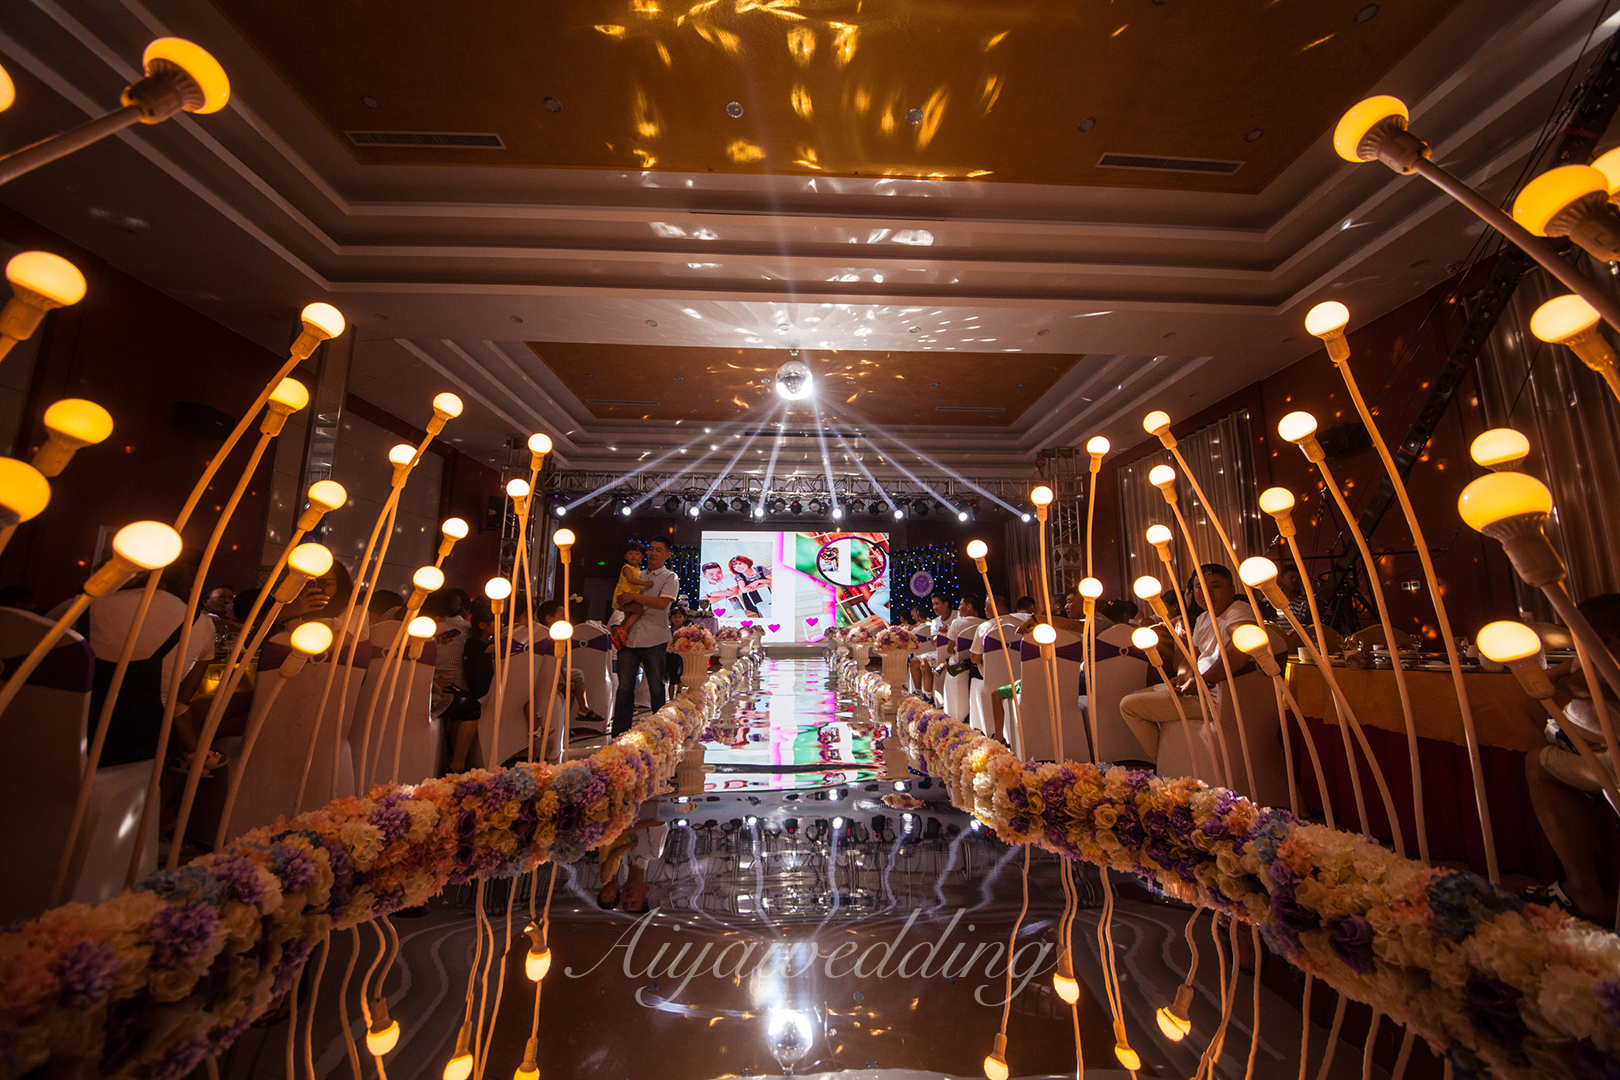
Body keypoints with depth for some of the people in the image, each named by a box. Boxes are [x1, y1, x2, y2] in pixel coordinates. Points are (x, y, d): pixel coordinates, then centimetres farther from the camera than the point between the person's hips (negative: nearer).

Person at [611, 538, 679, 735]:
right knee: (624, 687, 4)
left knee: (656, 689, 4)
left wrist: (634, 596, -10)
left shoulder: (670, 578, 2)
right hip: (629, 639, 4)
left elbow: (662, 603, -16)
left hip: (654, 642, -4)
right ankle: (619, 733, 11)